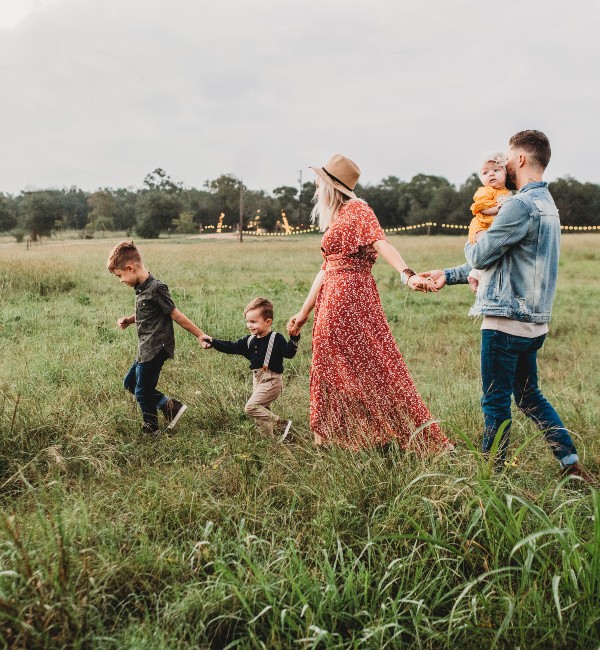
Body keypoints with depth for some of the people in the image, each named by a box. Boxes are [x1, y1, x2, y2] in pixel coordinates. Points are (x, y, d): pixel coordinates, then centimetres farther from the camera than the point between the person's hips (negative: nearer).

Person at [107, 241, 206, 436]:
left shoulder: (156, 289, -20)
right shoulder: (141, 288, 8)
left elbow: (176, 315, -16)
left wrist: (200, 335, -13)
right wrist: (129, 320, 5)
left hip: (155, 350, -10)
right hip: (146, 349, 10)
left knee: (143, 392, 2)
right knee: (130, 383, 19)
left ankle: (151, 430, 21)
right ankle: (170, 405, 17)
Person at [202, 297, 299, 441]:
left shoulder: (276, 339, -11)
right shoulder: (250, 340, 9)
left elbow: (288, 353, -22)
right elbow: (231, 347, 11)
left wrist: (294, 338, -38)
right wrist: (213, 342, 3)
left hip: (271, 380, -8)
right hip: (257, 380, 8)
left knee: (251, 406, -16)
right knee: (262, 410, 12)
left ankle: (282, 425, -11)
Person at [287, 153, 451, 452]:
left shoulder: (357, 209, -7)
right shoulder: (334, 219, 19)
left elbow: (381, 243, -23)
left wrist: (407, 274, -39)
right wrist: (304, 312, 22)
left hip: (352, 298, -9)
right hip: (331, 302, 9)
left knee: (370, 366, -6)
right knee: (333, 370, 11)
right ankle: (335, 438, 21)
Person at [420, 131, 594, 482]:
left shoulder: (521, 205, -17)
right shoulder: (546, 204, 16)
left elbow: (480, 257, -13)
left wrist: (471, 244, 11)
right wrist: (448, 275, 19)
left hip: (507, 321, -9)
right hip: (532, 321, 10)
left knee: (496, 402, 3)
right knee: (530, 396, 19)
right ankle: (572, 463, 21)